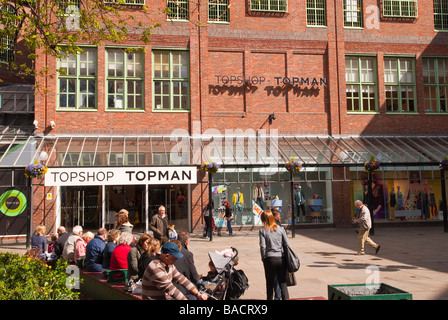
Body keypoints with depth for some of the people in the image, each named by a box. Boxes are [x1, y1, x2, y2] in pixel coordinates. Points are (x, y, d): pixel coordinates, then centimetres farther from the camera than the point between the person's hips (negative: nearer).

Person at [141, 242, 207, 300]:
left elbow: (181, 279, 7)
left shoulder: (169, 265, 6)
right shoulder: (155, 268, -24)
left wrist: (198, 294, 1)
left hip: (166, 297, 9)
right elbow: (170, 289, -25)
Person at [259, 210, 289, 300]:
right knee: (283, 283, 5)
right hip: (281, 258, 2)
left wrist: (263, 258, 5)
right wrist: (286, 257, 13)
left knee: (270, 283, 12)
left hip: (270, 259, -2)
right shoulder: (280, 229, 2)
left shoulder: (262, 231, -5)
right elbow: (286, 244, 3)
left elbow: (263, 246, -8)